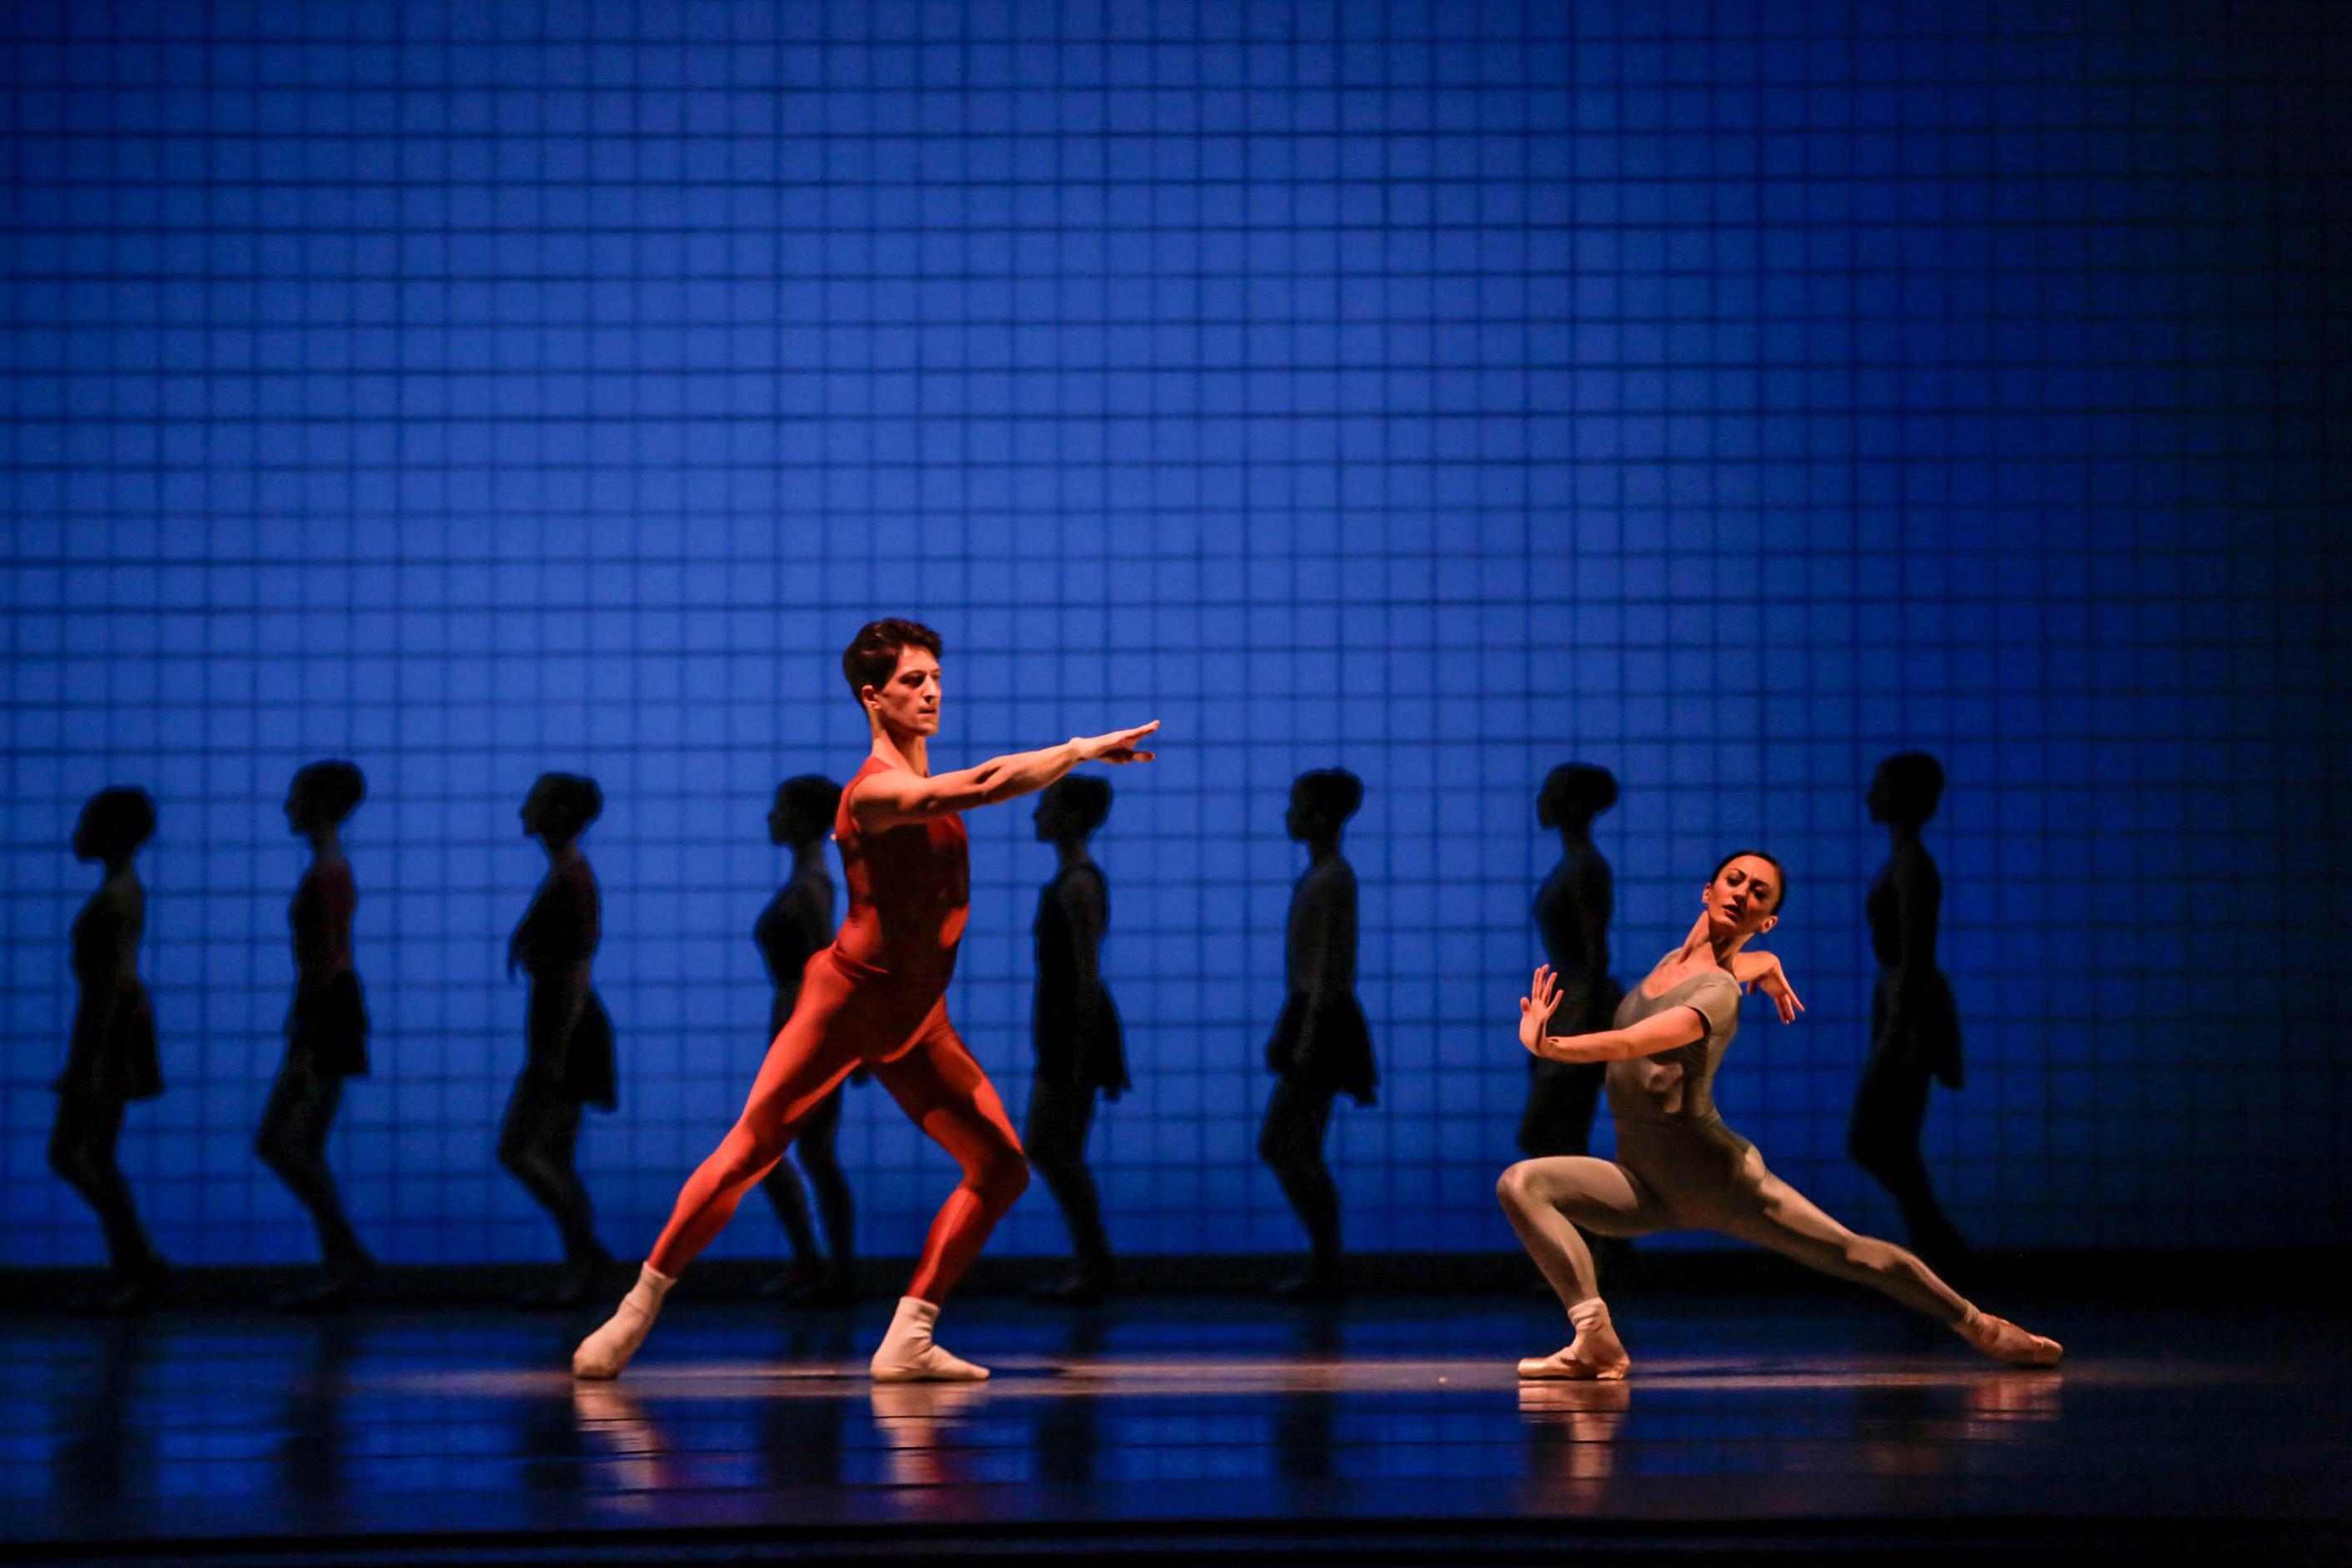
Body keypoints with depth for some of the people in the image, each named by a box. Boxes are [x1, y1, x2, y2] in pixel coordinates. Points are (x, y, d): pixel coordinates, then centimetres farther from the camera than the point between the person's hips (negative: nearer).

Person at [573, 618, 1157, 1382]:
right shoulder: (874, 790, -20)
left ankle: (909, 1340, 0)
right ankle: (637, 1312, 2)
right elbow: (982, 785, -33)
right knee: (746, 1153, -9)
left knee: (1002, 1169, -2)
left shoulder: (927, 786, 8)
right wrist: (1082, 749, -32)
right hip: (846, 998, -8)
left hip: (917, 1020, 8)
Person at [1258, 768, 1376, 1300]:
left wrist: (1306, 1037, -22)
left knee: (1280, 1147, -9)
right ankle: (1325, 1268, 11)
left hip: (1323, 1022, -10)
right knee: (1300, 1154, 9)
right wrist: (1285, 1030, 21)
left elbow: (1329, 963, -20)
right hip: (1309, 1018, 10)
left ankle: (1326, 1269, -6)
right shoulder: (1320, 875, 15)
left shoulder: (1334, 880, -15)